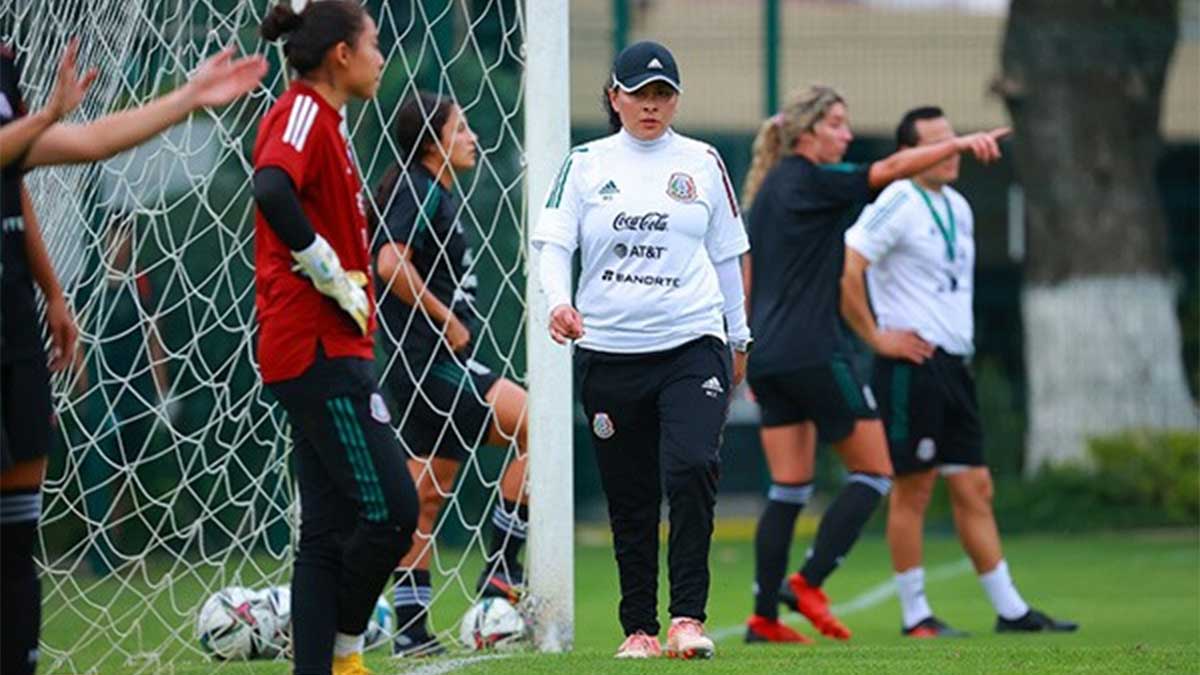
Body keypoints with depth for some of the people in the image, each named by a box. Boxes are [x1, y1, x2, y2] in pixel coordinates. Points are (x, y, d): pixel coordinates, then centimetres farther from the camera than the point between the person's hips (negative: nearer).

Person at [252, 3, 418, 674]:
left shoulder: (322, 119, 19)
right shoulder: (302, 112, -11)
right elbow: (272, 189, -30)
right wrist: (333, 277, -21)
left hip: (331, 349, 10)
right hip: (321, 349, -10)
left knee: (329, 527, 8)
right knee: (391, 509, -10)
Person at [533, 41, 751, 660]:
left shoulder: (702, 162, 10)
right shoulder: (586, 164, 7)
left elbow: (726, 254, 17)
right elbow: (554, 242, 0)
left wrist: (738, 337, 21)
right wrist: (558, 301, -19)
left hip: (693, 343, -1)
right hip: (608, 349, 1)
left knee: (692, 465, -22)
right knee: (629, 499, 5)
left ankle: (688, 616, -19)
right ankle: (639, 627, 15)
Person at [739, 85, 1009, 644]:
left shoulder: (767, 191, 17)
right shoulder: (811, 181, -8)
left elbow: (749, 281, 20)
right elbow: (890, 170, -20)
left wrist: (750, 357, 23)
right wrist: (961, 143, -25)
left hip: (769, 356, 9)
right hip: (812, 353, -9)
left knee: (788, 490, 9)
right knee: (873, 472, 0)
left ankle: (765, 616, 4)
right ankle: (808, 583, -8)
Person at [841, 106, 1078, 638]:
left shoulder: (957, 206, 15)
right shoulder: (897, 204, -12)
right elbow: (843, 271, -20)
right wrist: (876, 337, -15)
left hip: (954, 366, 8)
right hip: (912, 368, -8)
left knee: (974, 487, 9)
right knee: (913, 489, -2)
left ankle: (1010, 611, 12)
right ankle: (914, 615, 5)